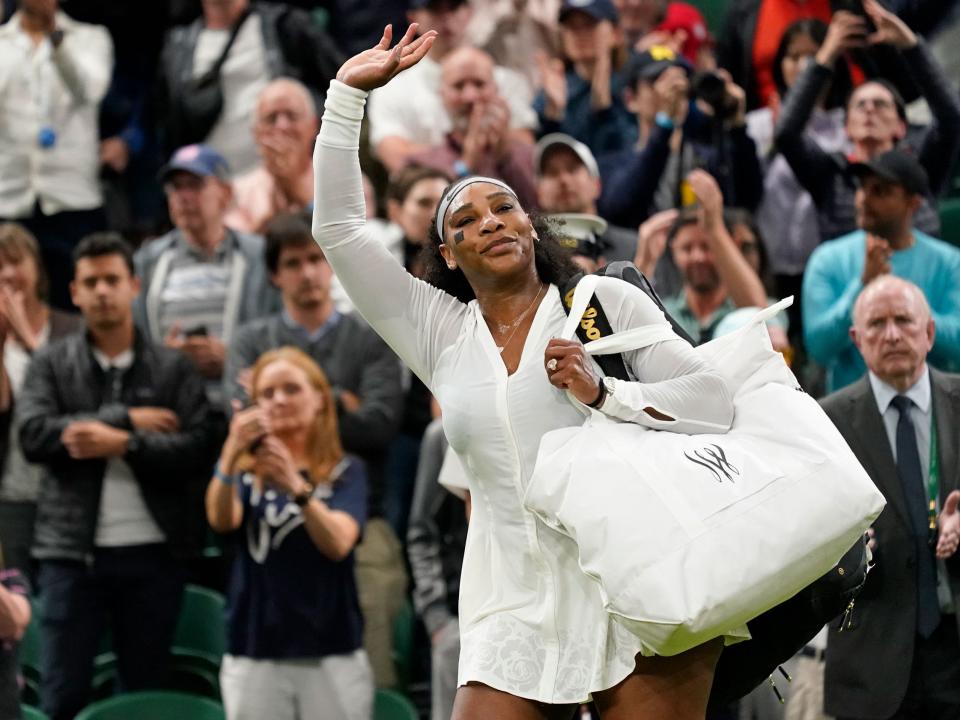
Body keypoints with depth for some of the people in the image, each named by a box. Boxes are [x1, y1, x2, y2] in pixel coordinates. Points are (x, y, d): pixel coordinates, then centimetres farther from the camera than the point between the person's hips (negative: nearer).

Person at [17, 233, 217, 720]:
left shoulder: (173, 368, 5)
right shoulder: (51, 365, 7)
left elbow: (200, 446, -6)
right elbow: (33, 434, -9)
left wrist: (125, 444, -17)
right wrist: (126, 417, -11)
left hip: (153, 554, 0)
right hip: (71, 552, 0)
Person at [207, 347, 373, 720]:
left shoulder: (346, 473, 5)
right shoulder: (246, 471, 8)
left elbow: (338, 543, -15)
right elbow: (222, 519, -15)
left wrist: (297, 488, -34)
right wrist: (231, 455, -34)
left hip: (332, 656, -1)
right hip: (254, 657, 1)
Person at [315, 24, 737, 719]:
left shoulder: (606, 302, 7)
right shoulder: (439, 332, 14)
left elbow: (714, 401, 0)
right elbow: (338, 230, 11)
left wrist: (603, 394, -13)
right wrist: (348, 92, 9)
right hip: (518, 619, 3)